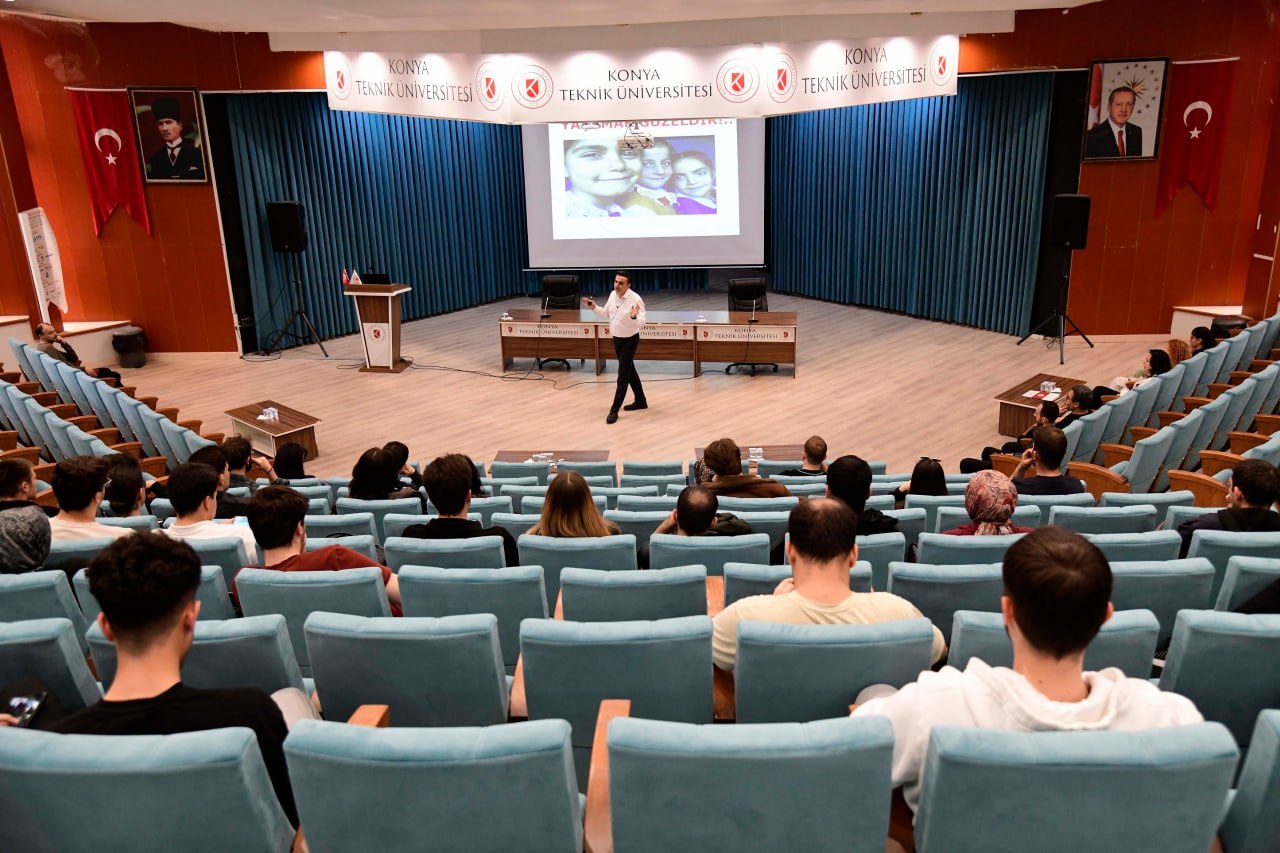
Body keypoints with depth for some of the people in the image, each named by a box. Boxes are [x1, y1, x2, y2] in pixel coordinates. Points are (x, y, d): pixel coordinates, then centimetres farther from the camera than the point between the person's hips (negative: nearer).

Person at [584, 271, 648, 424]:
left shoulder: (635, 299, -24)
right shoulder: (613, 295, -3)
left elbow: (641, 323, -30)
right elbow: (606, 314, 13)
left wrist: (634, 317, -50)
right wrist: (594, 307, -1)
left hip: (629, 340, -7)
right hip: (617, 339, 7)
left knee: (623, 376, -3)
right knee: (630, 371, 19)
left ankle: (614, 410, 3)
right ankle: (640, 401, 34)